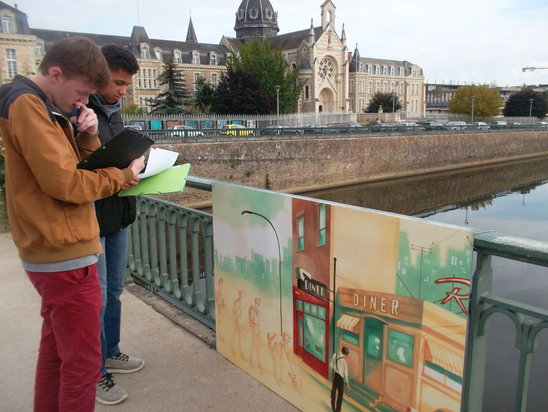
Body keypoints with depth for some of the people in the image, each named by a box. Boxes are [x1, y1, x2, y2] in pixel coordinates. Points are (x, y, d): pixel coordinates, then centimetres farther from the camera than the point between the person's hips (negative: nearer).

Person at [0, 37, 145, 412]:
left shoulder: (46, 108, 16)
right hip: (66, 256, -10)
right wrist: (124, 175, -9)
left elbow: (81, 169, 14)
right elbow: (65, 183, -20)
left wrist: (88, 135, -3)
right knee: (82, 364, 0)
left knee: (56, 351, 20)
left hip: (53, 255, 10)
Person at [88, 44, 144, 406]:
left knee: (114, 291, 19)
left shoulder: (113, 111, 11)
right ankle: (95, 373, 21)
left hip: (118, 216, 8)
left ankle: (110, 353, 38)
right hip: (89, 219, -8)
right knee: (95, 299, 3)